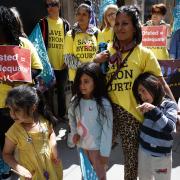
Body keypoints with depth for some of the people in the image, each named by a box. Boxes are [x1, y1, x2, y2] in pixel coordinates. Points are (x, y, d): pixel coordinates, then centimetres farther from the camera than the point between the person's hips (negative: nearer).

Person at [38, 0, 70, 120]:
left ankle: (62, 114, 28)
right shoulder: (43, 23, -1)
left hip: (62, 65, 3)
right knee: (48, 92, 4)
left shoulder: (65, 24, 6)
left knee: (61, 91, 14)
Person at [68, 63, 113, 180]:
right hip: (81, 143, 5)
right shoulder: (76, 100, -6)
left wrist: (104, 152, -17)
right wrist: (74, 132, -1)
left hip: (96, 145, -5)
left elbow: (107, 130, -19)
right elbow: (71, 116, 13)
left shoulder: (103, 103, -23)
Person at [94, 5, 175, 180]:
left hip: (132, 112, -2)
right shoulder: (108, 50, 4)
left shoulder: (144, 54, -6)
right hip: (108, 109, 3)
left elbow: (161, 83, -4)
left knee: (132, 157, 14)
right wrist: (96, 62, -6)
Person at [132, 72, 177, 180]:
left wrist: (154, 110, -32)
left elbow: (169, 128, -25)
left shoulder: (170, 105, -12)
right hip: (143, 151, 4)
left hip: (161, 155, -4)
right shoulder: (146, 106, 0)